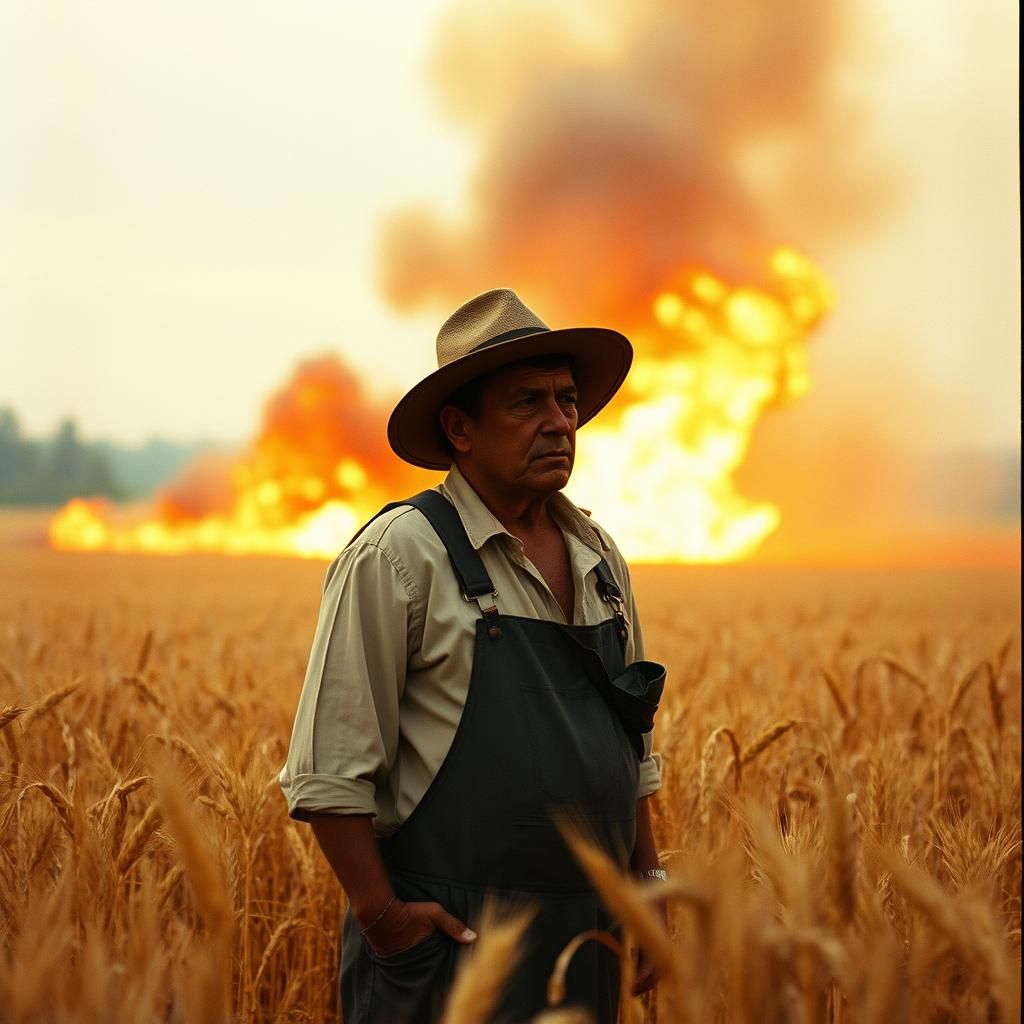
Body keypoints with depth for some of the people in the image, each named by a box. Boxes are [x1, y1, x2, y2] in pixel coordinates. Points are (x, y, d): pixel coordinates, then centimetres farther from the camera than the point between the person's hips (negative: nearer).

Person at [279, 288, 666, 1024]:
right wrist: (381, 917, -15)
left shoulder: (599, 557, 11)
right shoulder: (400, 555, -10)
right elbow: (329, 769, -13)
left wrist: (649, 882, 13)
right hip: (454, 939, -6)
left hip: (589, 940, 6)